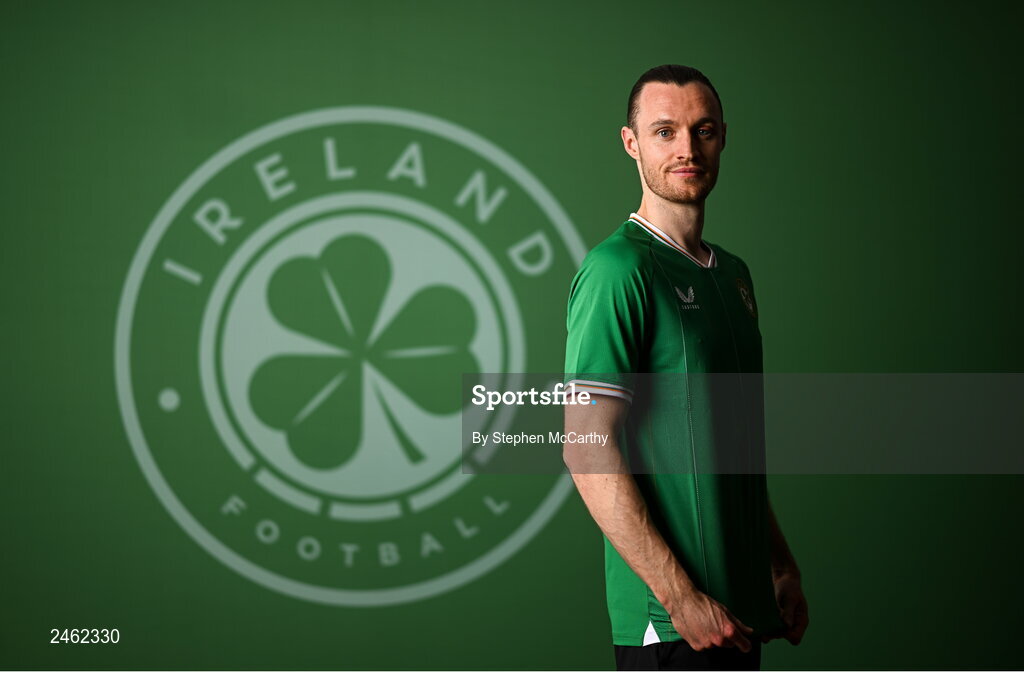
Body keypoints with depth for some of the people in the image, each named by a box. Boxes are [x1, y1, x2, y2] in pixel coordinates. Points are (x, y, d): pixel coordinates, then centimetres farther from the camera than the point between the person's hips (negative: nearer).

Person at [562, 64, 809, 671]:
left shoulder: (733, 273, 14)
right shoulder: (619, 269, -13)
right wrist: (682, 598, -21)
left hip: (738, 610, 8)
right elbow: (588, 451, -19)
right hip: (668, 619, -8)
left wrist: (780, 564, 18)